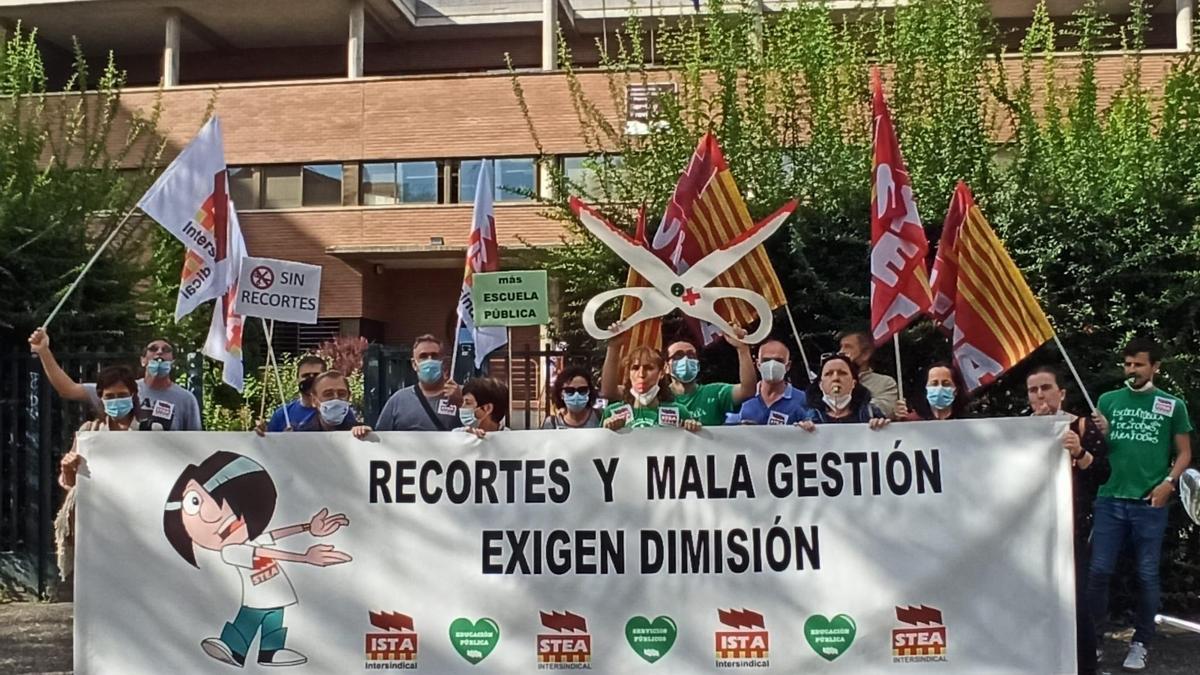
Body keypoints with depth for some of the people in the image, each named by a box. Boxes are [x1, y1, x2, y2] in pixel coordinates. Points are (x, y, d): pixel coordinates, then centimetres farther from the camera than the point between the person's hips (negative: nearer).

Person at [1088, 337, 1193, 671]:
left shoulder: (1173, 405, 4)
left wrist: (1169, 482, -9)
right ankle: (1094, 638, 10)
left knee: (1147, 575, 6)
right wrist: (1098, 434, -12)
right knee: (1098, 571, 0)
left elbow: (1184, 452, 7)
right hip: (1110, 500, 1)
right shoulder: (1108, 401, 8)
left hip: (1150, 504, -1)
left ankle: (1141, 643, 16)